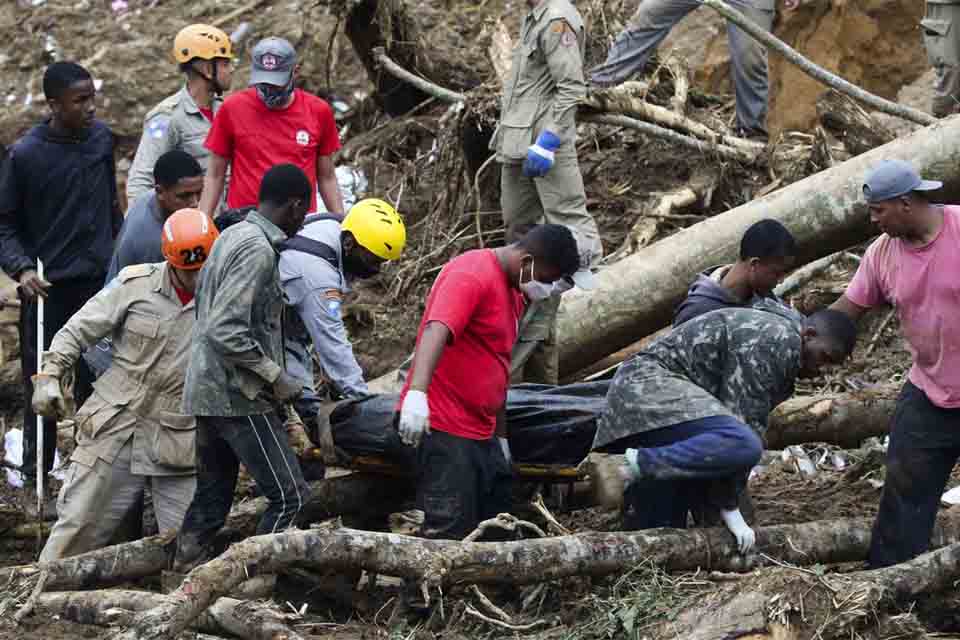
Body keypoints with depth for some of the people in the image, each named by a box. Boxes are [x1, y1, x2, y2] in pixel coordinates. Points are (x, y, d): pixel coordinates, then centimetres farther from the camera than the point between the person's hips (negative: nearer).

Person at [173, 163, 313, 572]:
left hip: (207, 393, 10)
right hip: (239, 398, -10)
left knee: (211, 500, 13)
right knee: (290, 497, -8)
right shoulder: (258, 250, -16)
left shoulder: (232, 236, 14)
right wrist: (276, 377, -16)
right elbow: (226, 331, -24)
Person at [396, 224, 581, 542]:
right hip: (444, 431, -10)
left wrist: (501, 435, 26)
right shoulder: (472, 275, -14)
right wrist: (416, 393, -45)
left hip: (481, 432, 10)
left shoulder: (513, 291, 17)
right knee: (450, 534, -13)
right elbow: (436, 331, -30)